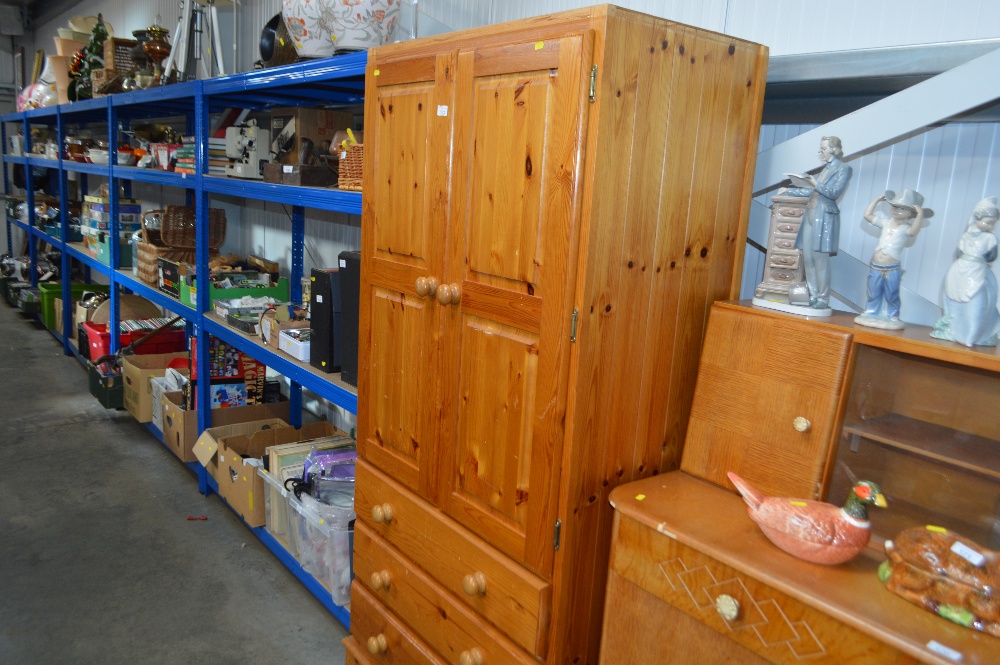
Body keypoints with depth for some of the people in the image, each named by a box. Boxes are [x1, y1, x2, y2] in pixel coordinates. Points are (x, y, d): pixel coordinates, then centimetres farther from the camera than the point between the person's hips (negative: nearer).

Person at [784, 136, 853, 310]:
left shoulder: (844, 169, -1)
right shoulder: (826, 168, 21)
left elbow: (834, 193, -12)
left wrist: (814, 183, -18)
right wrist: (789, 191, 25)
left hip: (824, 217, -8)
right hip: (811, 215, 8)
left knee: (820, 259, -9)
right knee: (808, 258, 4)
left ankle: (823, 299, -3)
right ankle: (813, 296, 9)